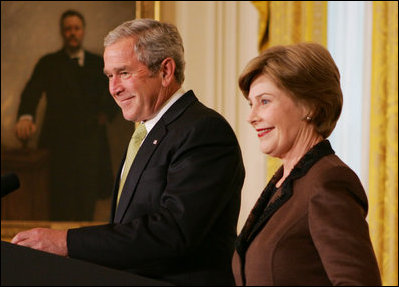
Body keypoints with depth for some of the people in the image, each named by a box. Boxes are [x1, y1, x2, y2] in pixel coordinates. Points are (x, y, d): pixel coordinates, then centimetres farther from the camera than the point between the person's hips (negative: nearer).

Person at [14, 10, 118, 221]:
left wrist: (105, 114, -2)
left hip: (90, 140, 2)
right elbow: (32, 91, -9)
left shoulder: (98, 64, 15)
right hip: (58, 142, -2)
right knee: (59, 208, -5)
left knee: (86, 207, 0)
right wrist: (25, 116, -30)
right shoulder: (49, 63, 7)